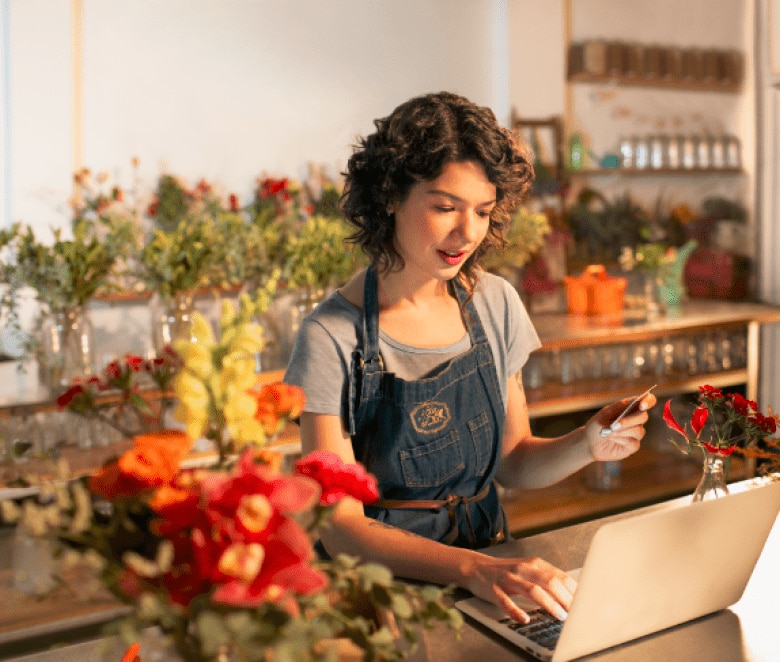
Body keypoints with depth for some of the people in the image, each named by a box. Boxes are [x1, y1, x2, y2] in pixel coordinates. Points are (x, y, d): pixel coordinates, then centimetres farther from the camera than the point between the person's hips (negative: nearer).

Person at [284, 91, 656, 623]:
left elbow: (512, 463, 9)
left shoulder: (496, 305, 1)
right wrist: (470, 567, -31)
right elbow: (341, 526, -17)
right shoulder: (333, 337, -15)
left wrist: (584, 447, -11)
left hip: (487, 561, 4)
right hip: (381, 575, -3)